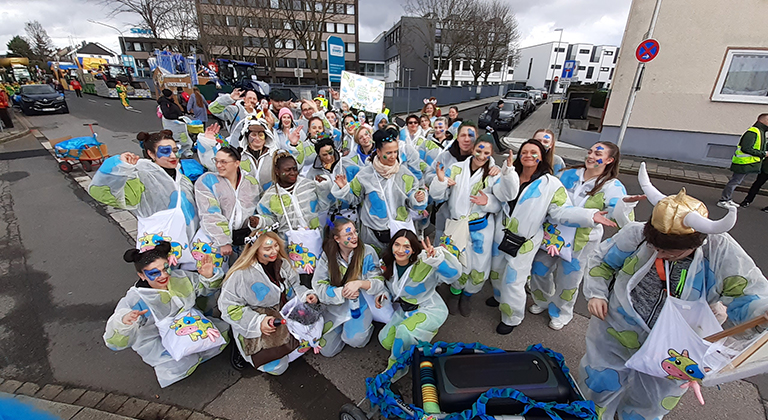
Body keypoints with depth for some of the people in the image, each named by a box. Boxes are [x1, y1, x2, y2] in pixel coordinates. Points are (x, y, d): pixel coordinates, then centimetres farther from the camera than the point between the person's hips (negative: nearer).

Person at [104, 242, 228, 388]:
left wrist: (208, 277, -18)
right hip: (156, 341, -5)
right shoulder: (134, 301, -24)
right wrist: (123, 323, -49)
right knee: (182, 367, -26)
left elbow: (206, 288, 6)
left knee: (222, 330, -9)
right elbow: (114, 343, -27)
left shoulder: (179, 277, -11)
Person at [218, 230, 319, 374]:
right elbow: (228, 306, -16)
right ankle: (241, 348, 12)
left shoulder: (282, 263, -1)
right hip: (252, 329, -6)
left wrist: (305, 295, -11)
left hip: (283, 318, 6)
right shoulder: (241, 274, -20)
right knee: (277, 367, -12)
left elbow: (294, 285, 11)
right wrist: (257, 322, -24)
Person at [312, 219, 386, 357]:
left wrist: (360, 283, -30)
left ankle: (366, 325, 10)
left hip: (361, 304, -2)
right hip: (335, 307, 3)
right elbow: (318, 286, -10)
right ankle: (343, 326, 30)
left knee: (355, 339, -24)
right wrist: (341, 293, -25)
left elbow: (379, 282, -10)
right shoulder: (327, 255, -8)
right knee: (326, 350, 2)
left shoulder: (367, 251, -12)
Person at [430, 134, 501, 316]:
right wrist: (440, 180, -22)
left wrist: (488, 202, -21)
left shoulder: (494, 174, 0)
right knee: (458, 266, 2)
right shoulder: (456, 169, -1)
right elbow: (438, 197, -2)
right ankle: (455, 292, 37)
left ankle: (467, 295, 39)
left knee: (480, 270, 7)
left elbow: (500, 204, 1)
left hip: (482, 229, 1)